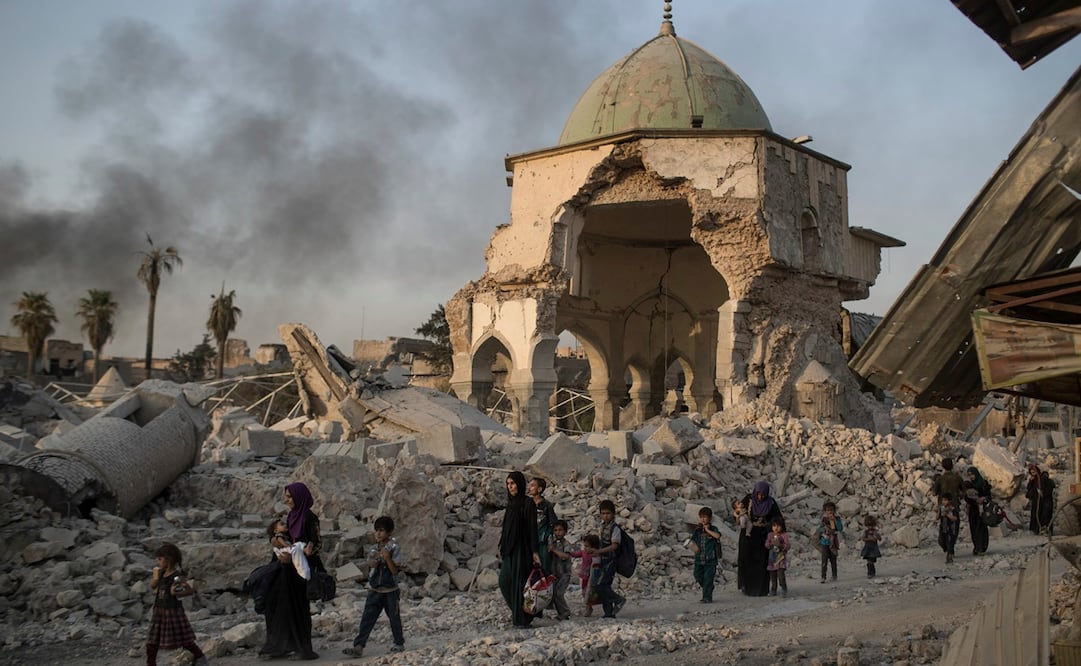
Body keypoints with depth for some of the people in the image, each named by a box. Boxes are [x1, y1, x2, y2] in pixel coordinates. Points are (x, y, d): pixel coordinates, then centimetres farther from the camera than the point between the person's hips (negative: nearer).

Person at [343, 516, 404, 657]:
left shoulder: (394, 548, -7)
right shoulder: (373, 549, 8)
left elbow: (394, 570, -13)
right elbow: (370, 567, 9)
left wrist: (387, 558, -26)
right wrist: (376, 559, -11)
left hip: (390, 590, -4)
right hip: (374, 590, 4)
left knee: (394, 618, 8)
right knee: (367, 618, -5)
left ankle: (399, 643, 25)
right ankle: (358, 646, -10)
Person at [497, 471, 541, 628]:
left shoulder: (528, 503, -10)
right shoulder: (511, 503, 13)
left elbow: (532, 528, -13)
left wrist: (534, 551, -17)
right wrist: (501, 547, 17)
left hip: (522, 548, -8)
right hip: (509, 548, 8)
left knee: (520, 581, -5)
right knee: (505, 581, 7)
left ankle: (522, 618, 2)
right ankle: (516, 611, 23)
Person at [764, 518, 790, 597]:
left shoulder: (784, 535, -2)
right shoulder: (770, 535, 9)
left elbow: (788, 546, -9)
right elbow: (766, 545, 3)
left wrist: (780, 545, -23)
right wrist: (771, 544, -17)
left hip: (781, 557, -4)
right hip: (772, 557, 4)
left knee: (780, 574, -16)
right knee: (772, 575, 6)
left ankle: (784, 589, -4)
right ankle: (773, 590, 17)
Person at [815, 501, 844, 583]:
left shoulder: (837, 518, 1)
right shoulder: (823, 519, 1)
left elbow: (841, 529, -10)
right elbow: (818, 530, 3)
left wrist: (835, 520, -17)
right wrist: (823, 528, -17)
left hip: (833, 542, 1)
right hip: (825, 542, -1)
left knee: (833, 560, 9)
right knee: (824, 560, -10)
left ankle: (834, 576, 24)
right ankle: (823, 577, -10)